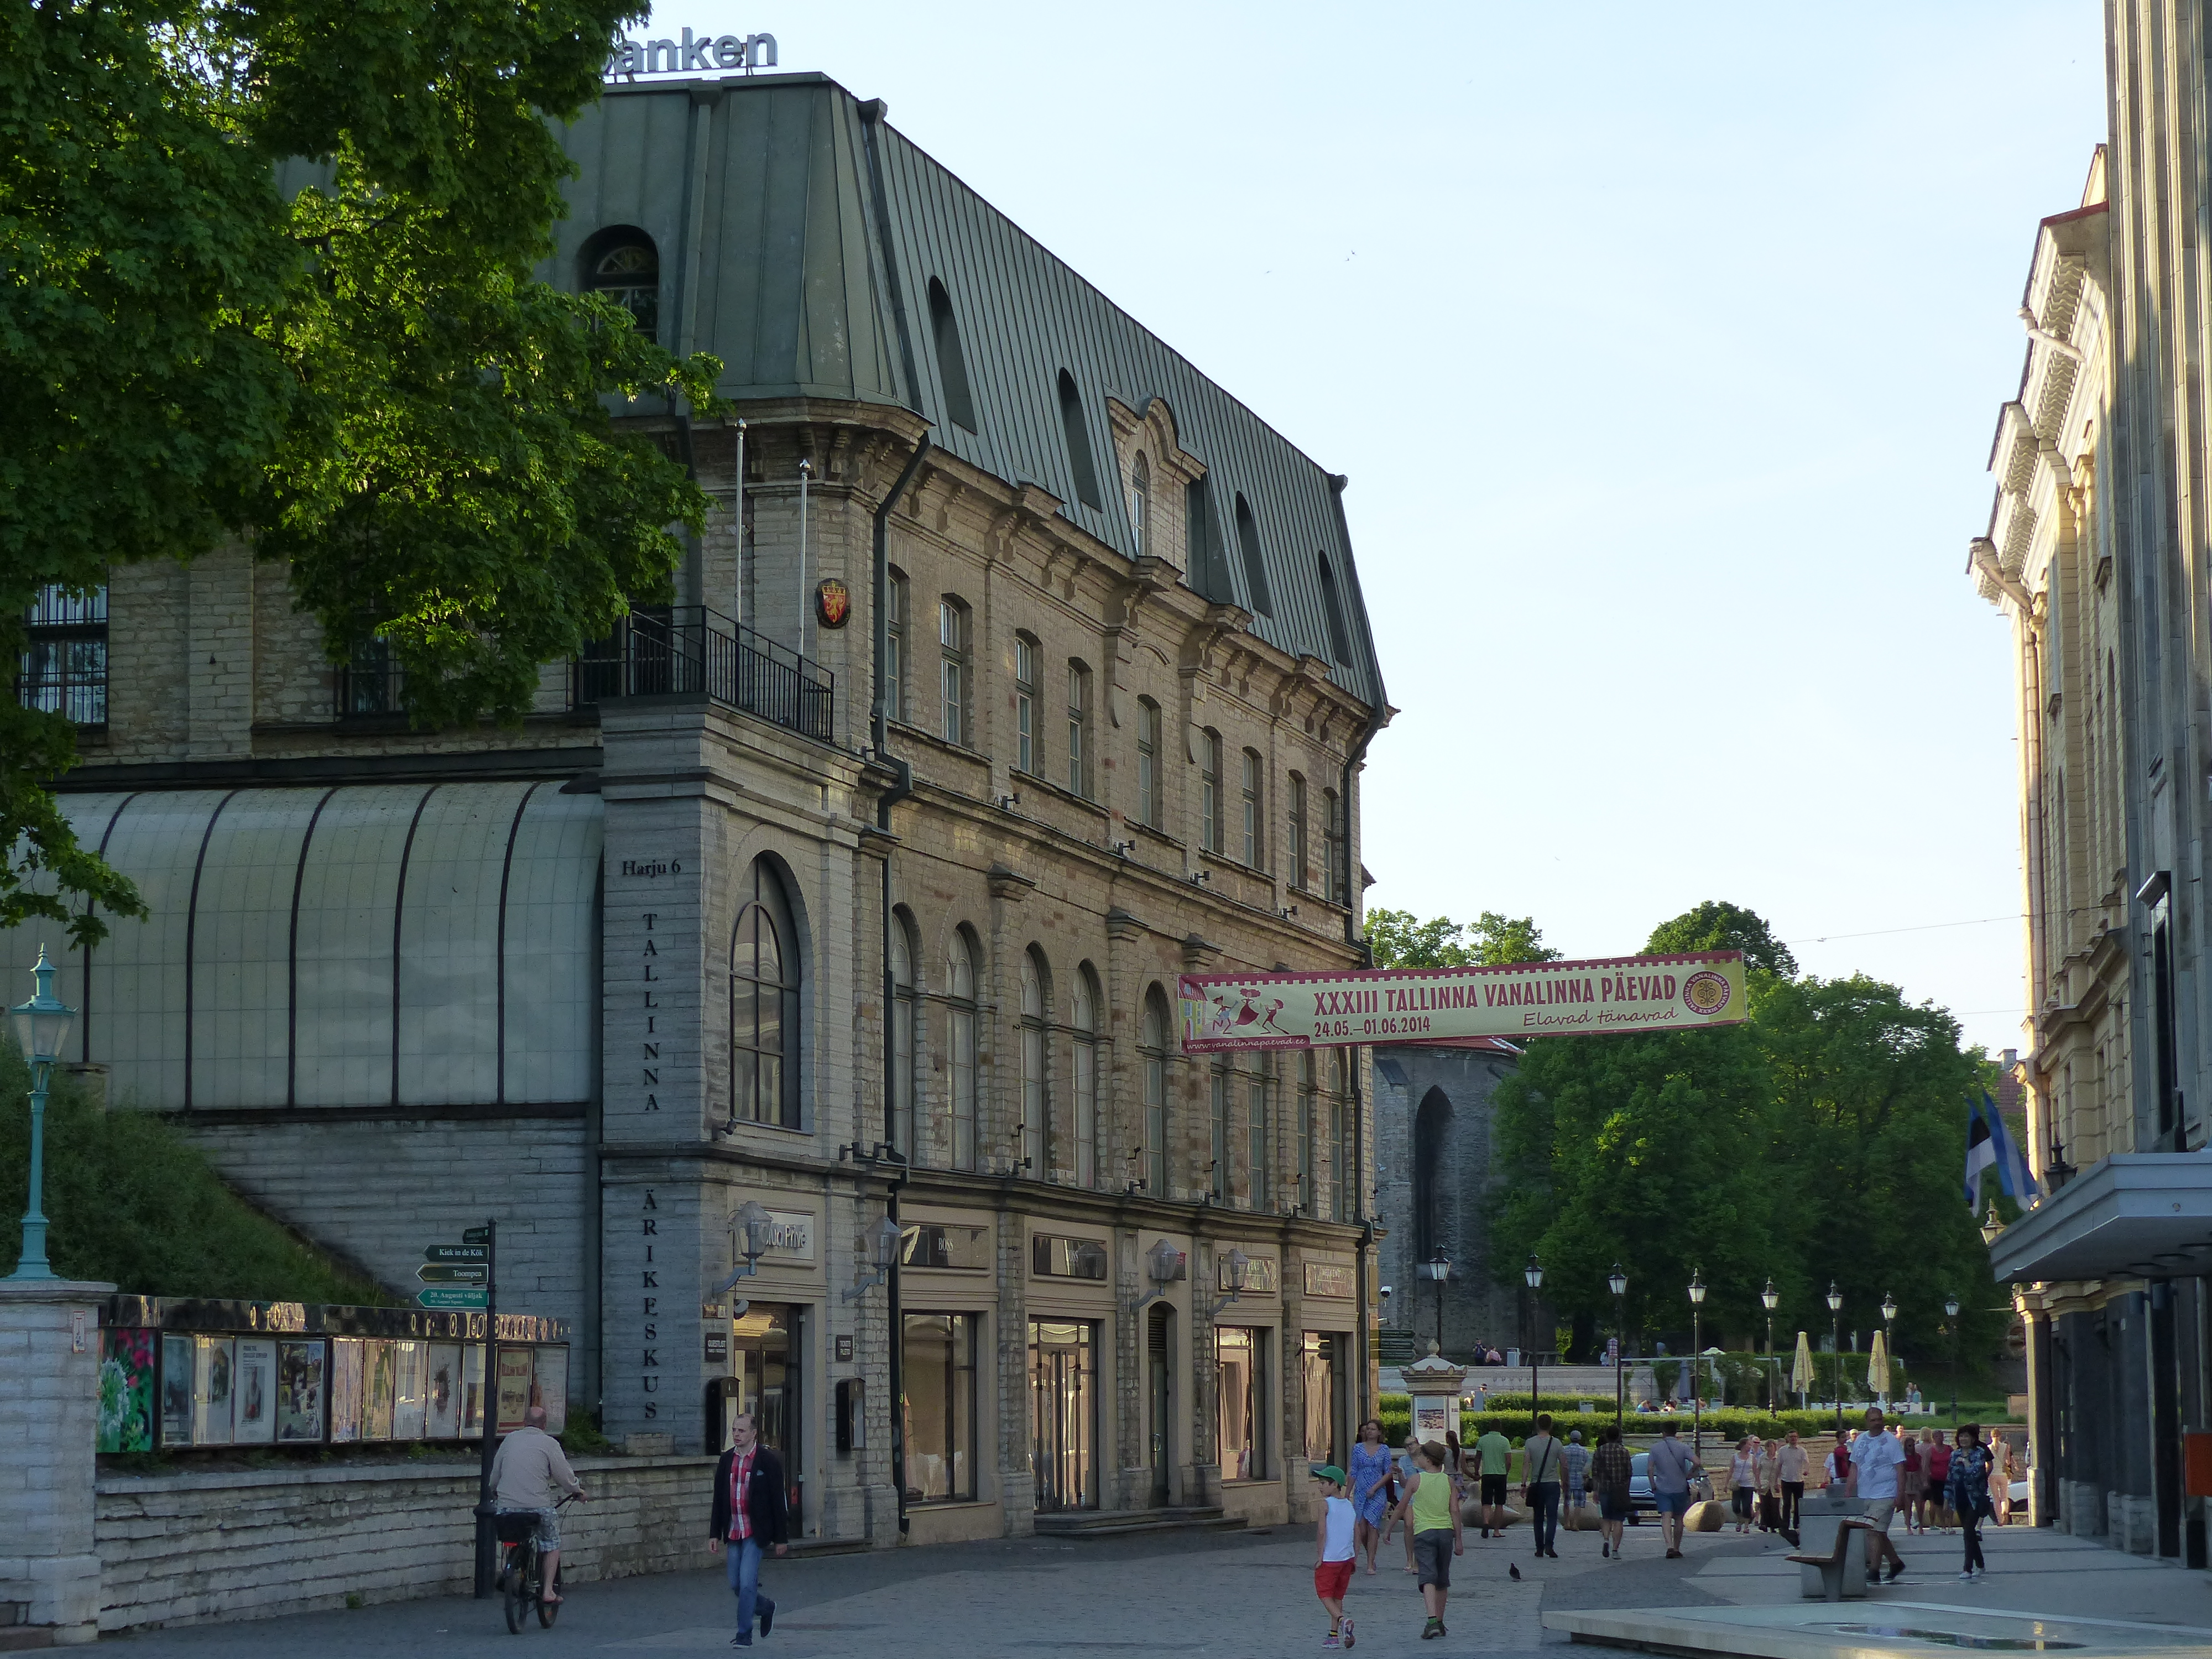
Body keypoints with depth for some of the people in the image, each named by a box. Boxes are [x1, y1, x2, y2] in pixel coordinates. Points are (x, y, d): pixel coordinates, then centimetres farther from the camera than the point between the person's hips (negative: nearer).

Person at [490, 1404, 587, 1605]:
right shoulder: (549, 1444, 0)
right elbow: (565, 1477, 2)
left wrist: (495, 1492, 38)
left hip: (506, 1506, 3)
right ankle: (548, 1590, 10)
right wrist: (577, 1489, 22)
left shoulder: (510, 1440, 12)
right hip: (538, 1505, -3)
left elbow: (495, 1474, 18)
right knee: (552, 1543, 18)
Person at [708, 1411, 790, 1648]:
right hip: (733, 1532, 6)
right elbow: (719, 1499, 12)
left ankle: (744, 1634, -2)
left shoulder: (768, 1460, -7)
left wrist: (781, 1538, -6)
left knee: (747, 1583, -11)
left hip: (756, 1532, -6)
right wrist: (714, 1534, 8)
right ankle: (766, 1606, 36)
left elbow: (778, 1500, -5)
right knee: (736, 1586, 9)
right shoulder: (726, 1460, 8)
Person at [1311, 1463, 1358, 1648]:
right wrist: (1355, 1558, 15)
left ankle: (1342, 1620, -22)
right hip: (1347, 1557, 6)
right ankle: (1334, 1635, 14)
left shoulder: (1326, 1504, -9)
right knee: (1338, 1596, 15)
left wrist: (1319, 1556, -10)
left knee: (1325, 1594, 3)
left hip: (1329, 1558, -6)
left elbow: (1322, 1532, -15)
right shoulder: (1350, 1505, 9)